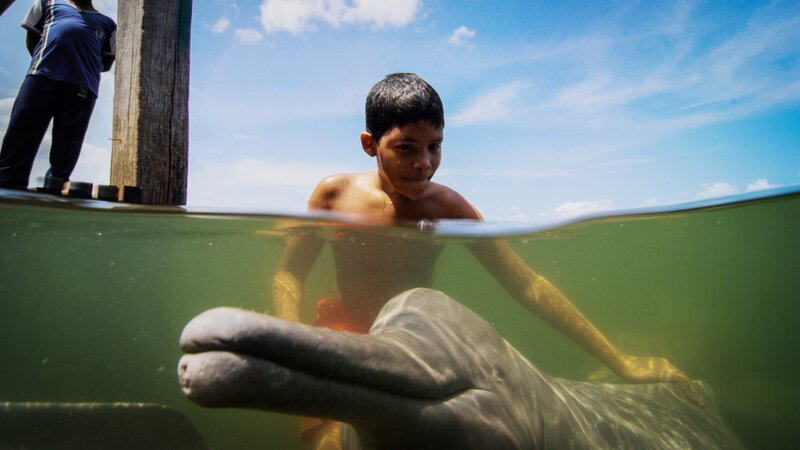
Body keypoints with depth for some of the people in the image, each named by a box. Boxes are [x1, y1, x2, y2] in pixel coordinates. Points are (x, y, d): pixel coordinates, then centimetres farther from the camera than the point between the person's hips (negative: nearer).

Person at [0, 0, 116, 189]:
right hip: (42, 74, 0)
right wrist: (44, 61, 10)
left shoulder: (107, 23, 28)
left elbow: (107, 63, 22)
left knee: (66, 147, -7)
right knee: (22, 134, -8)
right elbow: (31, 38, 23)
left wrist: (87, 65, 8)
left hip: (83, 85, 0)